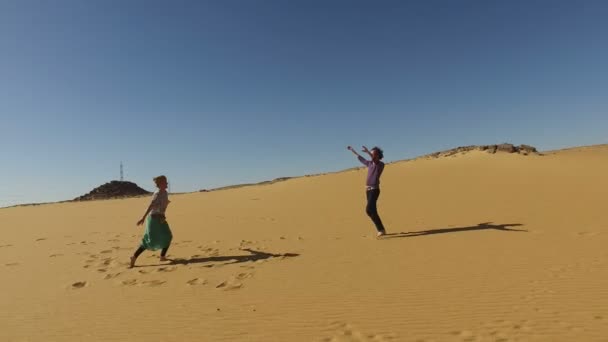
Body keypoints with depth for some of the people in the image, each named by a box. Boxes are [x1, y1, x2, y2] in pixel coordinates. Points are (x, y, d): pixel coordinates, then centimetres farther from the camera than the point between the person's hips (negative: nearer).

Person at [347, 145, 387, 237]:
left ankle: (381, 229, -11)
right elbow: (361, 159, 30)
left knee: (369, 209, -18)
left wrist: (368, 152, -42)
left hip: (374, 190, -8)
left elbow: (376, 161, -30)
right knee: (373, 211, 7)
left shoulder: (381, 164, -7)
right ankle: (381, 230, 16)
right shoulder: (370, 163, 13)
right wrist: (353, 150, 39)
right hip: (368, 190, 8)